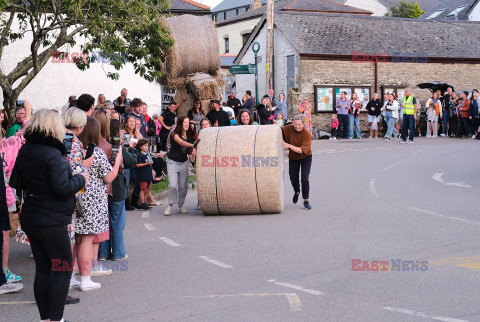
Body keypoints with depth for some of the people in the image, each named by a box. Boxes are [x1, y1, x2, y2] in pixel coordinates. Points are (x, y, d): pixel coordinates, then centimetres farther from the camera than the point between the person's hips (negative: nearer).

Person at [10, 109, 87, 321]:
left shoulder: (24, 151, 6)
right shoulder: (53, 154, -19)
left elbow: (15, 182, 13)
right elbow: (62, 189, -22)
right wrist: (80, 179, -7)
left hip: (30, 220, 8)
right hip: (52, 222, -8)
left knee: (42, 269, 13)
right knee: (63, 270, 3)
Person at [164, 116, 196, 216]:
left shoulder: (189, 135, 5)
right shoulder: (174, 135, -12)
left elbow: (189, 152, 10)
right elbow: (181, 142, -31)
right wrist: (193, 145, -43)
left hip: (184, 162, 5)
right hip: (172, 162, -5)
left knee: (183, 186, 1)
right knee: (173, 185, -15)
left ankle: (181, 206, 17)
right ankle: (170, 206, 0)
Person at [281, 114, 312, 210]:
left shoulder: (307, 134, -25)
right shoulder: (289, 129, -14)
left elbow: (302, 150, -32)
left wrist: (289, 145, -41)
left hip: (305, 158, -4)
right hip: (293, 158, 4)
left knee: (304, 179, -15)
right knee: (293, 179, 10)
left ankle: (305, 201, -1)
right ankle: (297, 192, 45)